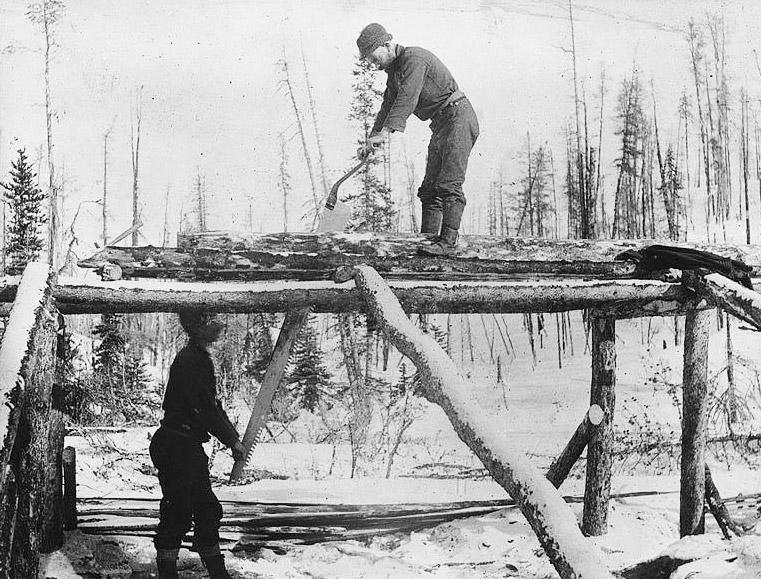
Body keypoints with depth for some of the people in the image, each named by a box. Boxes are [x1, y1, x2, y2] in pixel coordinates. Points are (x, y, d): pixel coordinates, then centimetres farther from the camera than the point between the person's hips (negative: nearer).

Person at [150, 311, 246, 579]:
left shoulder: (200, 358, 15)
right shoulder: (190, 360, -17)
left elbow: (212, 405, 19)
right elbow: (203, 408, -21)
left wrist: (234, 438, 11)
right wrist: (232, 440, -12)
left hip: (189, 447, 11)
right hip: (175, 446, -11)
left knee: (207, 510, 14)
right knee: (177, 514, -5)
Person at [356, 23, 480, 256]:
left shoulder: (413, 58, -16)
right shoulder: (394, 70, 16)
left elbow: (407, 98, -28)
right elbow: (388, 107, 18)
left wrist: (385, 132, -35)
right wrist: (371, 141, 8)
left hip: (458, 117, -10)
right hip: (441, 126, 10)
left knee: (449, 185, -16)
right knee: (430, 188, 5)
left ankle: (447, 243, -19)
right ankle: (428, 239, 4)